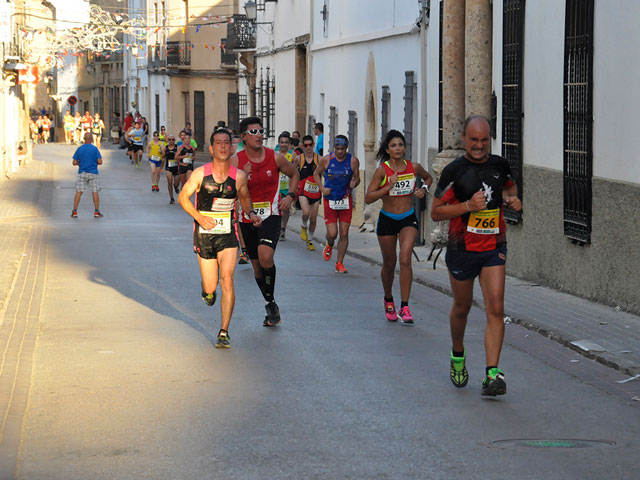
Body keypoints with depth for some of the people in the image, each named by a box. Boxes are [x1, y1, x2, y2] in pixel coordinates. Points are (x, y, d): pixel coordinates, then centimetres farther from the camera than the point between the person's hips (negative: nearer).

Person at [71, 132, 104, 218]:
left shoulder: (79, 149, 0)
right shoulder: (95, 149, -6)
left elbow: (74, 162, -1)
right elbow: (100, 162, -9)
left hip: (82, 173, 2)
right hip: (93, 173, -1)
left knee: (78, 192, 4)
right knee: (95, 193, 5)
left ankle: (74, 212, 2)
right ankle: (96, 212, 6)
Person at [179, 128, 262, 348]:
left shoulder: (239, 176, -5)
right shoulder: (200, 174, -10)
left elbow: (244, 197, 16)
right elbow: (183, 197, 1)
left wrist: (251, 214, -3)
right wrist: (199, 217, -13)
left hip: (228, 235, 0)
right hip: (204, 235, 0)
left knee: (227, 281, -16)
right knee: (210, 287, 6)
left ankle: (224, 332, -9)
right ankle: (207, 290, 47)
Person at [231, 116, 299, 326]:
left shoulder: (275, 158, -4)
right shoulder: (236, 161, -6)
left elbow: (294, 174, 14)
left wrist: (290, 196, -1)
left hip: (270, 216, -2)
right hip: (247, 218, 2)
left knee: (265, 256, -27)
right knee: (257, 265, 11)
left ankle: (270, 302, -8)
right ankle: (272, 308, 29)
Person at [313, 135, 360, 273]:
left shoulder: (353, 160, -4)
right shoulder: (326, 159, -6)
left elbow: (357, 178, 4)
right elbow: (316, 174, 9)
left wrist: (354, 183, -20)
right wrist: (322, 188, -6)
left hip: (346, 200, 1)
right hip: (330, 199, -1)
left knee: (344, 234, 0)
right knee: (332, 233, -7)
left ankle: (339, 264, 12)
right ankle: (329, 245, 30)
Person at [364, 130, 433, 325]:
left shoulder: (414, 168, -3)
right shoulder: (382, 171, -11)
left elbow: (428, 177, 20)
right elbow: (368, 198, -15)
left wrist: (424, 189, -1)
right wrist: (388, 187, -26)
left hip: (408, 219, 1)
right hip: (387, 220, 0)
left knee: (405, 259, -18)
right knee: (389, 264, 12)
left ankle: (405, 307, -16)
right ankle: (388, 300, 38)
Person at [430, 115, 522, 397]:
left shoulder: (499, 165, 3)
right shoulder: (454, 171, -8)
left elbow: (509, 185, 27)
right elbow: (436, 212, -8)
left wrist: (512, 199, 4)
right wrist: (468, 206, -21)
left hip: (494, 248, 2)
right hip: (462, 248, -2)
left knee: (495, 309, -12)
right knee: (462, 307, 14)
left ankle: (492, 374, -15)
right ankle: (457, 356, 42)